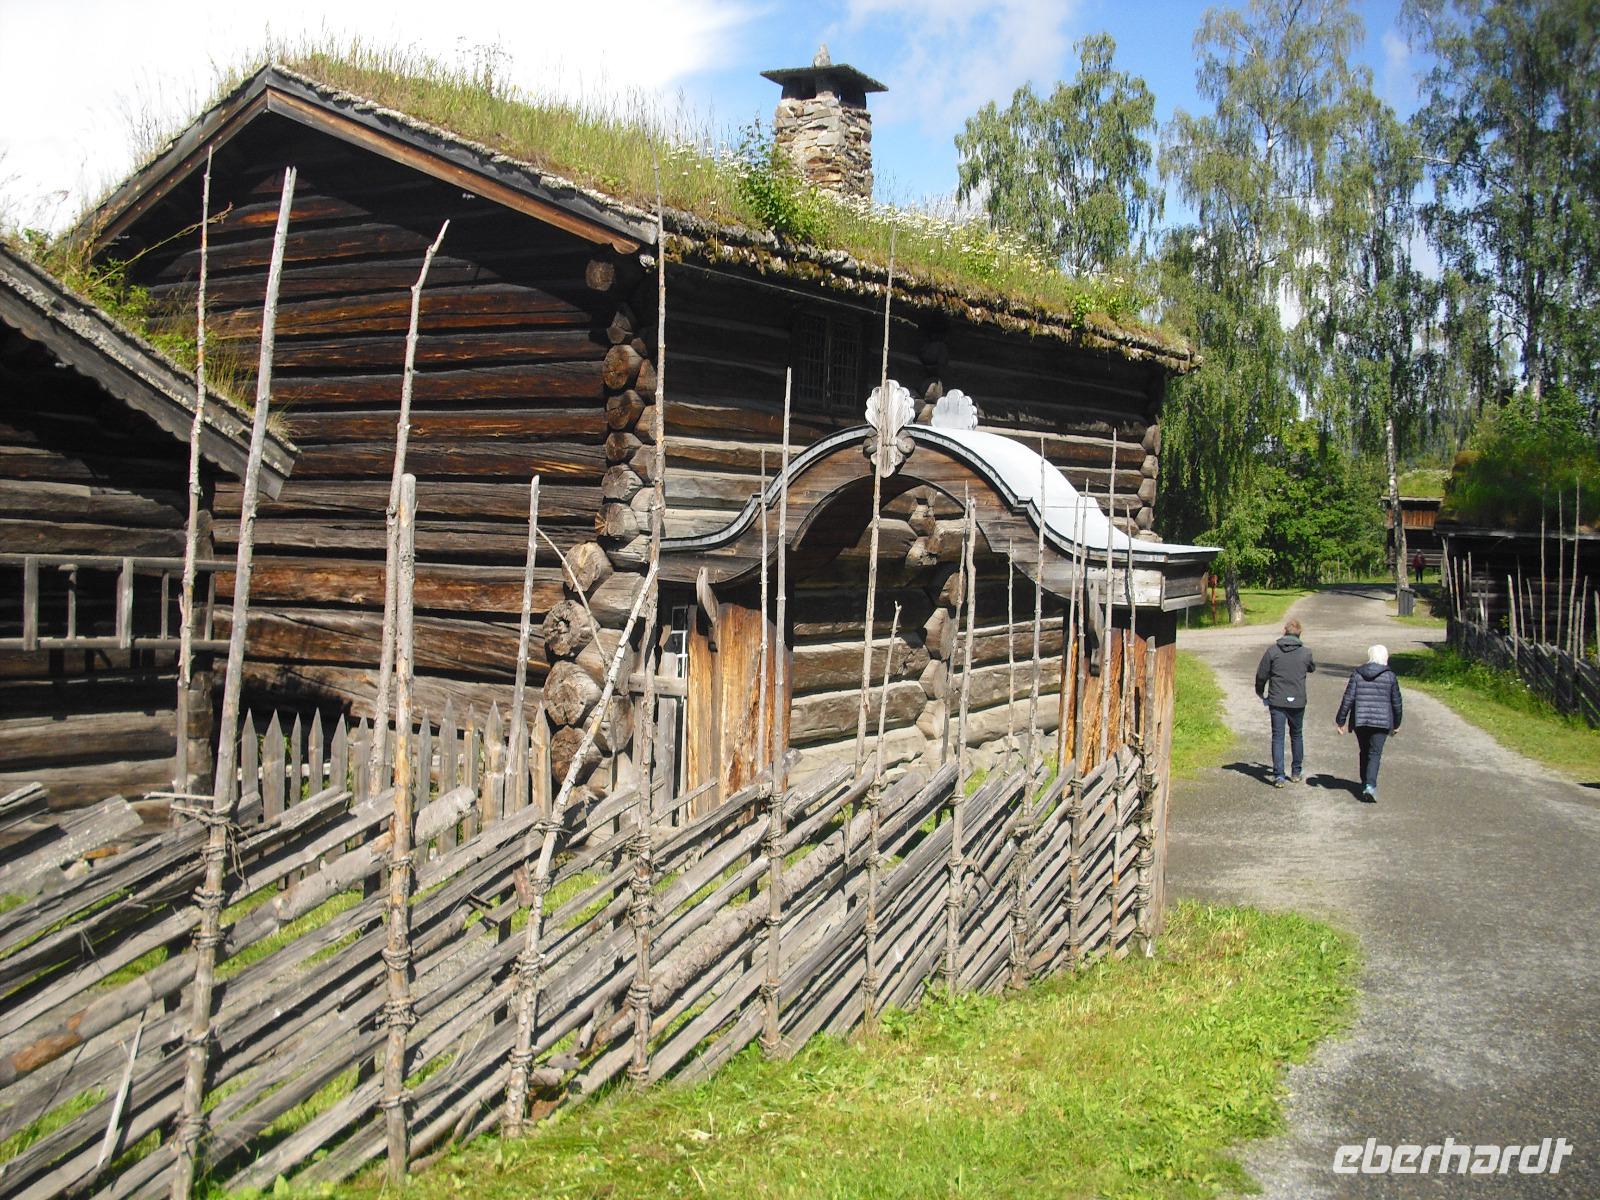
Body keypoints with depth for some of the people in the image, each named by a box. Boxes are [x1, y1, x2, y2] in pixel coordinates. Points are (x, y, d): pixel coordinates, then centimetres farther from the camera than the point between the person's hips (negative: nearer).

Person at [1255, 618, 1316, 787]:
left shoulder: (1273, 650, -7)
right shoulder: (1305, 652, -4)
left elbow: (1261, 674, -3)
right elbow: (1312, 668, 17)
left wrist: (1260, 692, 15)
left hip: (1277, 701, -1)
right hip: (1297, 702, 1)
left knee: (1278, 737, 2)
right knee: (1297, 735, 19)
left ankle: (1278, 775, -5)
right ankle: (1297, 772, 29)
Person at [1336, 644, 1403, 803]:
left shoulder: (1357, 674, 1)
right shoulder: (1389, 676, -1)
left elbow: (1348, 699, -2)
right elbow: (1396, 702, 5)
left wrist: (1341, 721, 4)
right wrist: (1396, 724, 17)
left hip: (1360, 720, 2)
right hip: (1382, 721, -2)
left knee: (1364, 752, 17)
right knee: (1375, 754, -3)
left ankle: (1365, 784, 24)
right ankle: (1370, 785, -19)